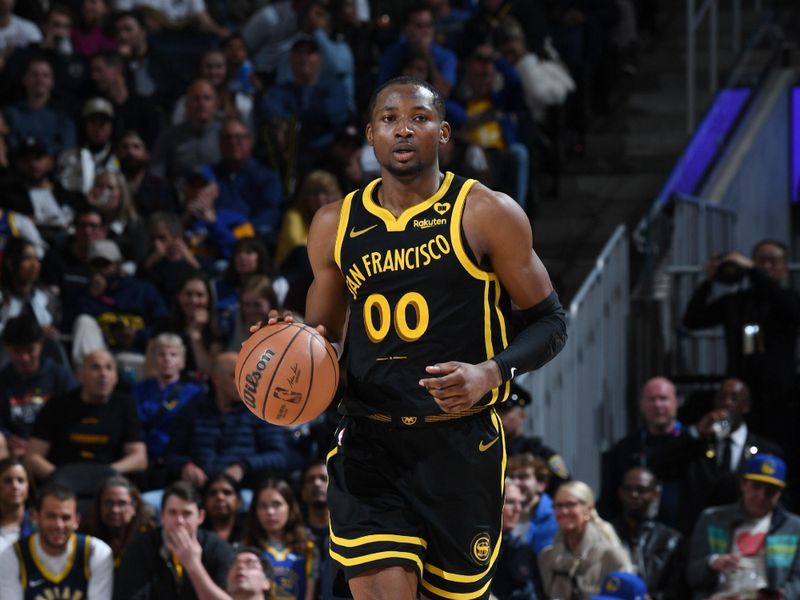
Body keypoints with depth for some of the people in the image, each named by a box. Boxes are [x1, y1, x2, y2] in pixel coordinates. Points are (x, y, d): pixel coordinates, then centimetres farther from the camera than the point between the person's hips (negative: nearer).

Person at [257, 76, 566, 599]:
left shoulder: (487, 215, -3)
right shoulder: (336, 226, 8)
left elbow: (550, 321, 0)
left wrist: (491, 372, -18)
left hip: (462, 444, -2)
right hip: (370, 447, 2)